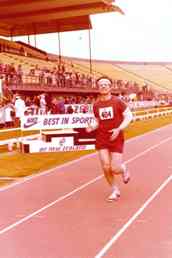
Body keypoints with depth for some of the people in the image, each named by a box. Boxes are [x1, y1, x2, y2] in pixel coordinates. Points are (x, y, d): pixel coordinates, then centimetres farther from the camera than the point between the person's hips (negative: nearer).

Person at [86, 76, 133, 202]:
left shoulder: (117, 101, -8)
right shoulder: (96, 105, 4)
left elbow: (129, 116, -7)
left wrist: (119, 129, -19)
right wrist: (92, 127, -7)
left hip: (116, 138, -3)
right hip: (101, 139, 3)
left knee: (115, 169, -7)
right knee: (106, 167, -2)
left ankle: (124, 169, 31)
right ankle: (115, 191, 20)